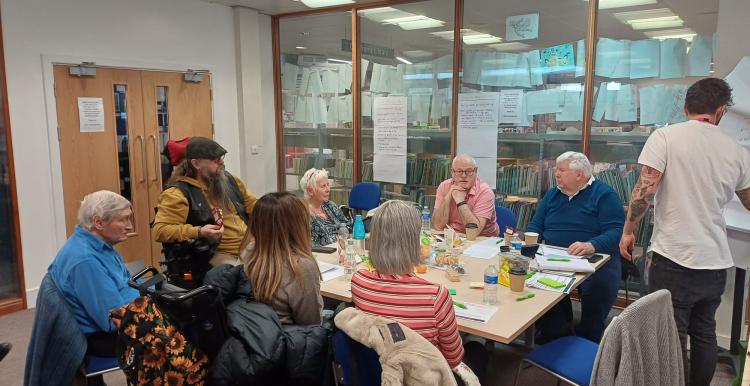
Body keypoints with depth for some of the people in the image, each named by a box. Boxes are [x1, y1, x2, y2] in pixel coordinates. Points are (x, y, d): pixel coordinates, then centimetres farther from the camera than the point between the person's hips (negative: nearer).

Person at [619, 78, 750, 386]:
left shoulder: (666, 136, -7)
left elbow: (644, 191, -16)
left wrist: (628, 230, -3)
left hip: (674, 259, -4)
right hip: (716, 262, 5)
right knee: (704, 334, 19)